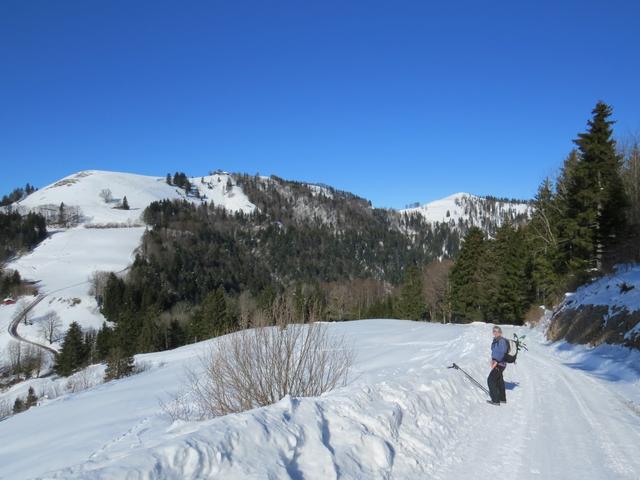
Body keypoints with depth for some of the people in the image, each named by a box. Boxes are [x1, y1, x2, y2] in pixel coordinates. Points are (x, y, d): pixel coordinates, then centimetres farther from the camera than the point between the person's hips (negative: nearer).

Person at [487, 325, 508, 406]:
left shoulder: (501, 341, -20)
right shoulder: (495, 340, 10)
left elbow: (502, 353, -24)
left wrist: (496, 362, -22)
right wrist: (492, 360, 5)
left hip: (500, 364, -10)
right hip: (496, 363, 10)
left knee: (491, 380, -8)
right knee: (499, 381, 20)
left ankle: (495, 400, -2)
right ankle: (503, 399, 35)